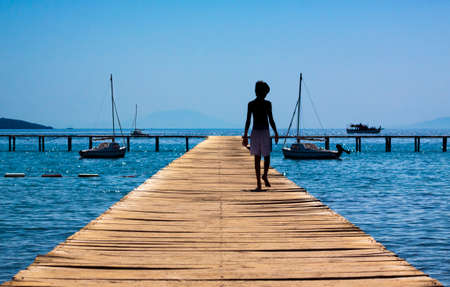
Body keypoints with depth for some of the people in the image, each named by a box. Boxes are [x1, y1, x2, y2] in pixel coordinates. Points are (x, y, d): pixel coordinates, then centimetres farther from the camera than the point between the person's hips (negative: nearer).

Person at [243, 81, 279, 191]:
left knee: (257, 158, 4)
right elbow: (271, 120, -8)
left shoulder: (251, 104, 2)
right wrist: (276, 133, 2)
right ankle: (265, 175, -10)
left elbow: (248, 121, 1)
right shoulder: (267, 104, -6)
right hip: (265, 132, -2)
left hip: (255, 133, 2)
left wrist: (245, 136, 5)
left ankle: (259, 183, 0)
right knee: (266, 156, 14)